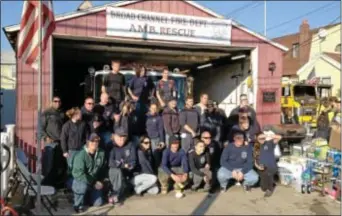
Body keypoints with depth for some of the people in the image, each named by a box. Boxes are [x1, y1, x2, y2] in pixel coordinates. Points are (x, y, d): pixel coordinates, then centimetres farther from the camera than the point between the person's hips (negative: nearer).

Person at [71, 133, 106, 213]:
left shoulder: (101, 153, -6)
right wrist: (93, 183, -28)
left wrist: (100, 181, -2)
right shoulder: (81, 155, -24)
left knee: (98, 203, -6)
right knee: (83, 186, -38)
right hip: (81, 181, -4)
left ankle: (88, 194, 27)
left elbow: (102, 169, 9)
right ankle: (78, 205, -9)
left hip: (95, 182, 5)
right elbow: (78, 173, -30)